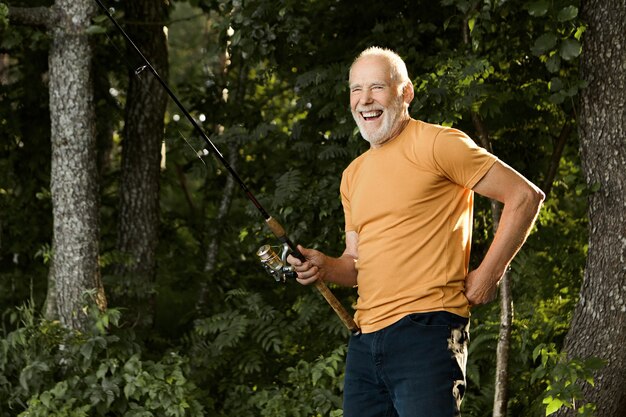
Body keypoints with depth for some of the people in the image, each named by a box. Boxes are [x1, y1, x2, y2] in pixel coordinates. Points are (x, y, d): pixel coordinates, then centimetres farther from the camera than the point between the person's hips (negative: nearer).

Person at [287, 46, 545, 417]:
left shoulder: (437, 144, -4)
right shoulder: (353, 176, 19)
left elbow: (525, 196, -5)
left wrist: (488, 275, -8)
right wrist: (326, 267, 2)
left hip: (426, 333, -7)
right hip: (365, 342, 7)